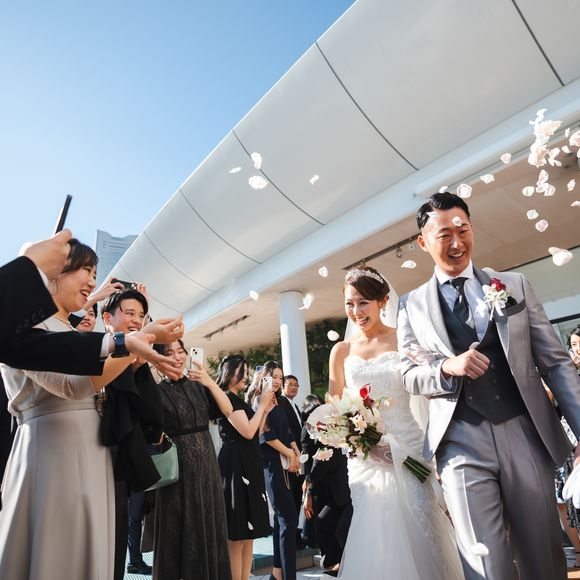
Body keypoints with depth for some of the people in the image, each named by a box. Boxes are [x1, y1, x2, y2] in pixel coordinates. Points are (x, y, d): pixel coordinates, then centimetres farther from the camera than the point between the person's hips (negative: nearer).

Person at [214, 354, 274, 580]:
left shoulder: (238, 399, 16)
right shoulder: (228, 398, -12)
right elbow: (247, 432, -21)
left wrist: (265, 411, 8)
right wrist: (261, 406, -10)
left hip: (247, 465, 10)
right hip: (236, 465, -10)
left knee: (248, 531, 14)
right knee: (237, 532, -3)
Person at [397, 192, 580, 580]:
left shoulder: (515, 285, 7)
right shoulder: (413, 306, 5)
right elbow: (410, 376, 6)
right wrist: (447, 367, -15)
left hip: (526, 435, 2)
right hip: (462, 443, -1)